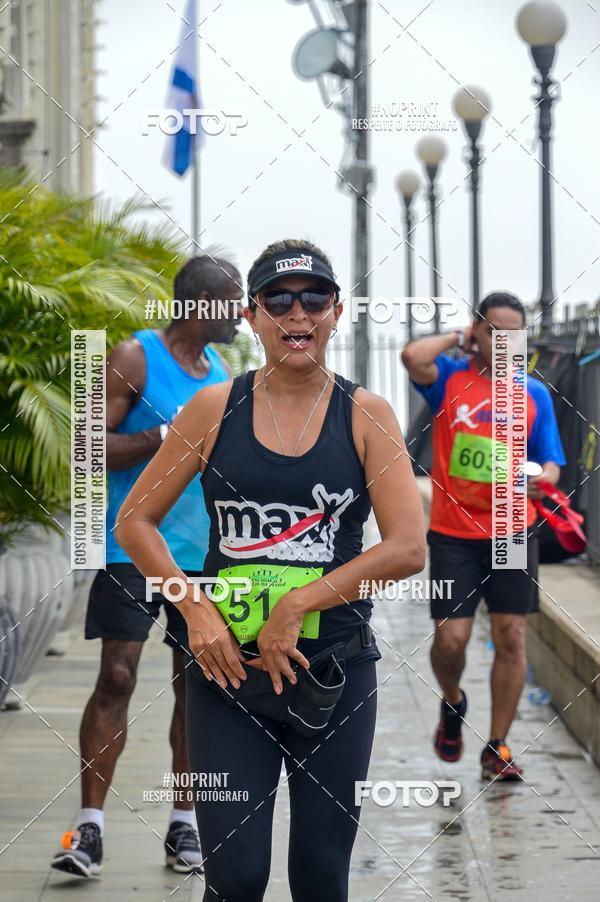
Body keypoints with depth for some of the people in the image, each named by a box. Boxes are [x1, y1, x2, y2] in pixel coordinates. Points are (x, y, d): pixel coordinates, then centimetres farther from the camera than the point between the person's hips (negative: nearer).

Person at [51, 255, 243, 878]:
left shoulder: (222, 370, 13)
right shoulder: (134, 358, -6)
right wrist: (165, 436, -20)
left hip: (204, 552, 6)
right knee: (117, 676, -10)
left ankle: (184, 823, 14)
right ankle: (90, 828, -6)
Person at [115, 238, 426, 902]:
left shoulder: (366, 416, 0)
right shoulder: (215, 409, 1)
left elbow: (408, 549, -9)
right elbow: (135, 521, 5)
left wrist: (297, 605, -14)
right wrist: (196, 612, -8)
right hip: (227, 665, 0)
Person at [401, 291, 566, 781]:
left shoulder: (535, 393, 7)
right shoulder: (450, 378, 0)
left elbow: (550, 464, 6)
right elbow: (413, 357, -22)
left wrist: (540, 480, -17)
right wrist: (459, 336, -6)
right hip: (453, 533, -2)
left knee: (511, 636, -1)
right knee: (451, 636, -6)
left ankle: (497, 748, 10)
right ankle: (453, 703, 28)